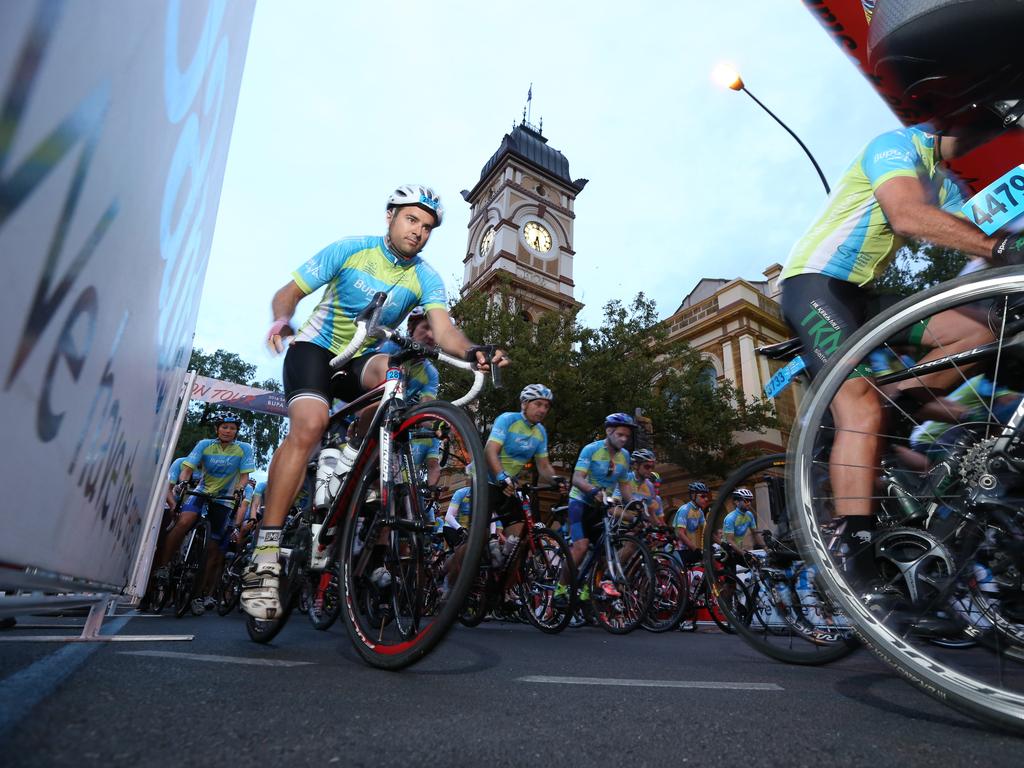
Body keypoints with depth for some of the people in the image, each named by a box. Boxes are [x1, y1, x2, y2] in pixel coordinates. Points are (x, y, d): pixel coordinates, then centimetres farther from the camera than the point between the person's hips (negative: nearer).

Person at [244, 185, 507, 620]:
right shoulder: (350, 250, -9)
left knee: (395, 373, -34)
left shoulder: (426, 279, -5)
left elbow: (443, 329, -22)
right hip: (316, 347, -2)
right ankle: (265, 557, -24)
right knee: (310, 425, -30)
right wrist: (282, 321, -30)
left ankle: (351, 461, -9)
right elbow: (289, 293, -6)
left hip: (363, 359, 2)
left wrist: (472, 351, -44)